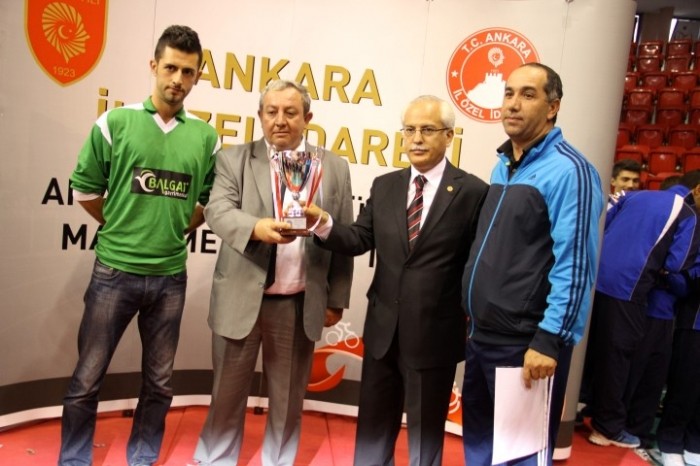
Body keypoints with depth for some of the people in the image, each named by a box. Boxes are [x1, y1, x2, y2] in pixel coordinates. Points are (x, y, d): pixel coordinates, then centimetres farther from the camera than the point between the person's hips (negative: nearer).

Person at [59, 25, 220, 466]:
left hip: (171, 277, 2)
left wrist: (179, 231, 3)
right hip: (114, 271, -2)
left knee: (159, 384, 14)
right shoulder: (115, 123, -3)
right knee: (87, 380, 8)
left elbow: (211, 200, 11)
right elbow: (85, 189, 3)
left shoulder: (206, 137, 1)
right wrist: (122, 230, 5)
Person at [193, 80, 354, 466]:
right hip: (241, 298, 0)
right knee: (227, 393, 14)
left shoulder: (334, 168, 5)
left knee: (288, 397, 14)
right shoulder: (234, 159, 2)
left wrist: (336, 300, 4)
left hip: (300, 304, 1)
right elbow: (217, 211, -13)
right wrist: (257, 227, -34)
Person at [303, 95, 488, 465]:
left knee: (426, 432, 16)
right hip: (383, 330, 5)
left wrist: (471, 319, -6)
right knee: (373, 426, 21)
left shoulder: (472, 192, -9)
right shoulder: (384, 186, 6)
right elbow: (359, 239, 1)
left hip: (435, 334, -4)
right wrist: (323, 223, -18)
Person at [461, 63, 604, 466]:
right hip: (482, 336, 8)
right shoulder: (502, 167, 11)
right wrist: (474, 319, 16)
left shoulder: (568, 170, -14)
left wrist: (550, 340, -20)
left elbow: (575, 265, -19)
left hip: (526, 344, -8)